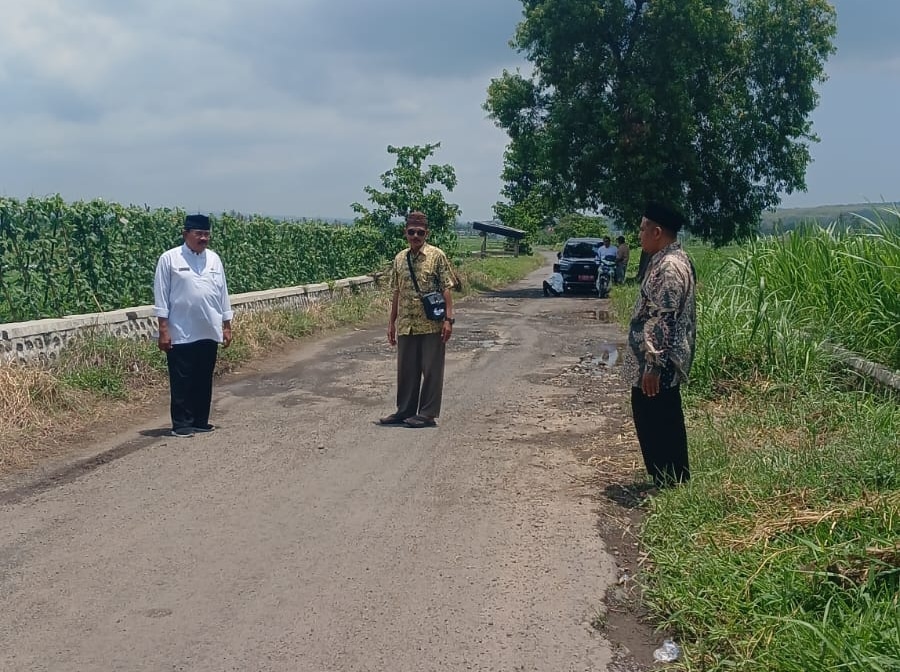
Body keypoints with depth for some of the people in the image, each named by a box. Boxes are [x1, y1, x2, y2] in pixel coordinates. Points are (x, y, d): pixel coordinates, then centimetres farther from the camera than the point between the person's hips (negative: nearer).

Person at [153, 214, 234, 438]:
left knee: (204, 380, 11)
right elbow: (161, 296, -6)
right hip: (181, 334, -5)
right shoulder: (169, 259, -5)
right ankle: (181, 424, 9)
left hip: (209, 333, 5)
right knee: (181, 381, 1)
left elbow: (222, 294, 12)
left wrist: (226, 326, 11)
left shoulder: (214, 259, 8)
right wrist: (163, 330, -10)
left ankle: (200, 420, 22)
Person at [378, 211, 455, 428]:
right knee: (406, 369, 11)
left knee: (431, 370, 2)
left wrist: (448, 318, -13)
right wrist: (392, 323, 12)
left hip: (432, 325, -5)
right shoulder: (399, 259, 8)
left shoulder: (437, 256, -5)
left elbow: (446, 289, -7)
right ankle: (405, 410, 23)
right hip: (406, 325, 5)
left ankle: (428, 414, 10)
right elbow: (396, 293, 13)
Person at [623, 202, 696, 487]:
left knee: (657, 426, -1)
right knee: (664, 423, 16)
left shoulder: (669, 266, -20)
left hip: (656, 366, -11)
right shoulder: (669, 260, 13)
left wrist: (653, 365, -25)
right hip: (657, 362, 11)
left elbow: (663, 320, -25)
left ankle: (669, 485, 8)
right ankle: (673, 482, 25)